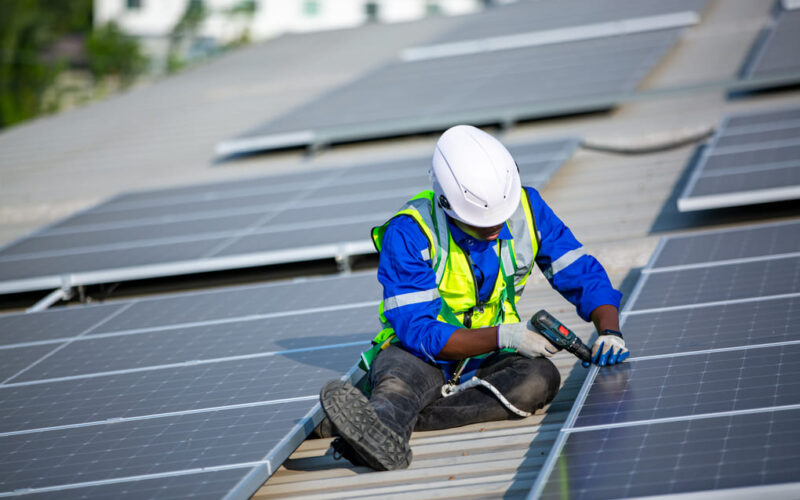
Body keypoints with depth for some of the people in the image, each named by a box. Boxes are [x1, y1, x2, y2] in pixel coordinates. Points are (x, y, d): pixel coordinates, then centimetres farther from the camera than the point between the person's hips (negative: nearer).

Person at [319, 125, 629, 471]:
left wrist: (608, 330, -17)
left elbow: (583, 275, 2)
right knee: (403, 376, -38)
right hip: (421, 356, -3)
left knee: (540, 377, -32)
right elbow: (419, 332, -22)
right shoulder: (409, 233, -18)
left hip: (486, 363, 3)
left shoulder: (526, 209, -5)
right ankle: (384, 434, -77)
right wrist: (502, 336, -32)